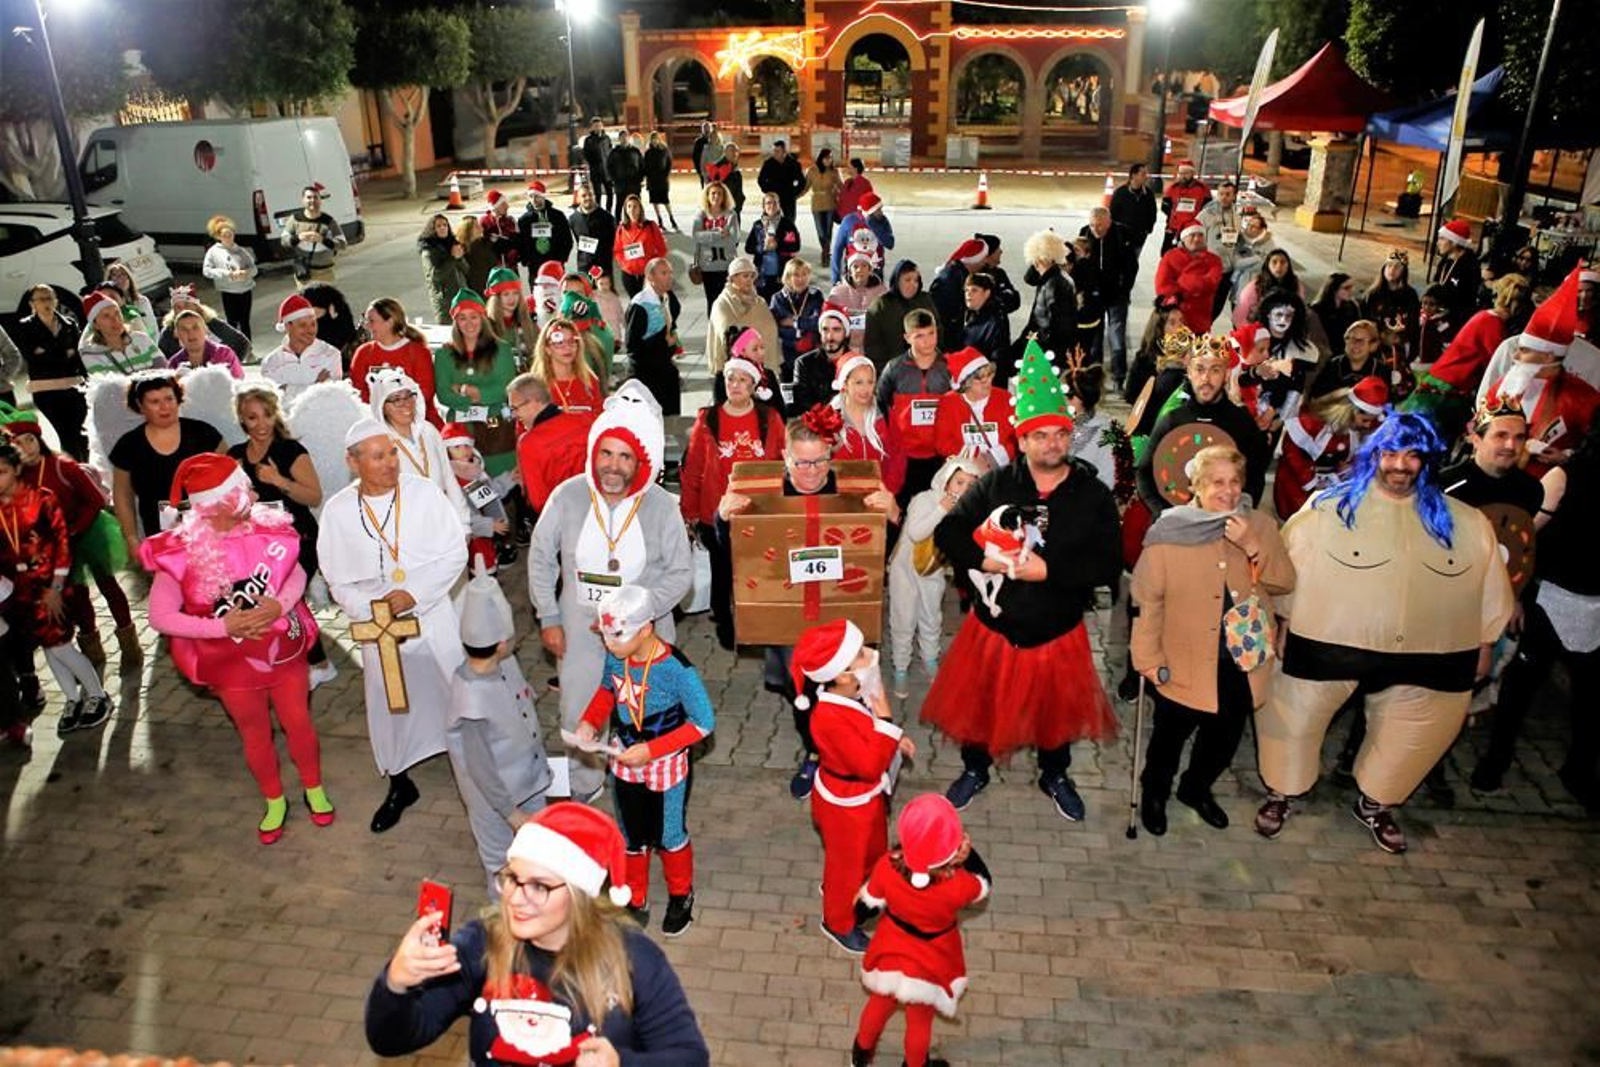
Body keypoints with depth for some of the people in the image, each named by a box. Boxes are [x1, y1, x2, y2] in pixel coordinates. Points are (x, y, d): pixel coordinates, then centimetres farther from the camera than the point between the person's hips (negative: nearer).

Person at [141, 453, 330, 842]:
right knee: (256, 735, 18)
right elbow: (160, 617, -16)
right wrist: (222, 627, -26)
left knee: (299, 724, 17)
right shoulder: (181, 551, -21)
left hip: (285, 649, 2)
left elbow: (296, 573, -2)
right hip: (233, 662, -1)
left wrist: (281, 604, -23)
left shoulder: (267, 526, -15)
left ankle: (315, 791, 42)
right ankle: (274, 802, 42)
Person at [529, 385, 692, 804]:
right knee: (578, 716, 16)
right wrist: (548, 618, 0)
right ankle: (584, 787, 43)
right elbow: (541, 558, 0)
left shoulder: (662, 506, -15)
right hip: (580, 629, 1)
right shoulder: (568, 495, -13)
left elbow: (680, 573, -8)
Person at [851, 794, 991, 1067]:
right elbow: (983, 887, -13)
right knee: (920, 1022, 28)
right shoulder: (958, 884, -39)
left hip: (890, 954, 2)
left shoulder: (886, 867, -33)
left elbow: (868, 905, -13)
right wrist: (968, 853, -23)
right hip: (930, 965, -2)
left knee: (879, 1005, 32)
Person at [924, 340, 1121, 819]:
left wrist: (1049, 569, -24)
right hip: (993, 624, 0)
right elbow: (948, 532, -5)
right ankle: (975, 771, 43)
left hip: (1057, 631, 0)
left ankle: (1055, 777, 47)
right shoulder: (995, 485, -7)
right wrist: (983, 560, -22)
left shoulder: (1094, 495, -8)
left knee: (1056, 707, 19)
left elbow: (1108, 564, -15)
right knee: (979, 703, 15)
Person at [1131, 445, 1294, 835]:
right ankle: (1154, 793, 42)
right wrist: (1148, 659, -11)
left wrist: (1254, 547, -20)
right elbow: (1148, 601, -11)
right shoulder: (1169, 531, -14)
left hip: (1242, 661, 4)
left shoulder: (1260, 525, -1)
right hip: (1183, 666, -4)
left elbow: (1285, 583, -5)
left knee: (1224, 738, 22)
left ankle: (1196, 788, 49)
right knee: (1170, 737, 14)